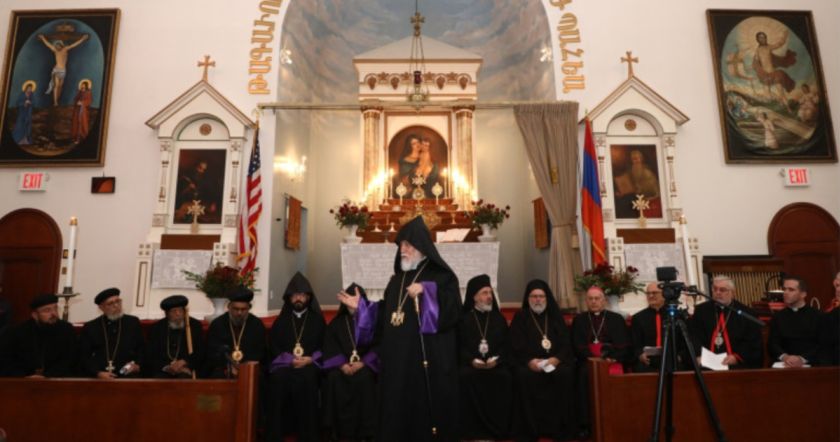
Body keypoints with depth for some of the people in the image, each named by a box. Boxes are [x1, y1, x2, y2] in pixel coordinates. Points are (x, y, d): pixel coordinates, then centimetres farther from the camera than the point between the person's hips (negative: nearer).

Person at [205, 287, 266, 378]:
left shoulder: (257, 325, 7)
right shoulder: (216, 324, 7)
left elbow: (260, 354, 4)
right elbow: (211, 353, 2)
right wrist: (229, 367, -15)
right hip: (222, 369, 0)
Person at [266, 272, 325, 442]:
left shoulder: (318, 319, 16)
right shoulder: (281, 320, 19)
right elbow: (273, 346, 9)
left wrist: (309, 359, -10)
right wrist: (290, 359, -8)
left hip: (310, 364, -1)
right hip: (284, 363, 1)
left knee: (305, 378, -34)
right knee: (278, 379, -32)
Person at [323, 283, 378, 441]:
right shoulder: (336, 323, 14)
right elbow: (331, 347, 5)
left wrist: (362, 363, -16)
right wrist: (342, 364, -13)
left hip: (365, 364, -2)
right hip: (342, 365, 2)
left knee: (364, 378, -33)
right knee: (334, 378, -29)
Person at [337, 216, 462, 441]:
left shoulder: (441, 276, -4)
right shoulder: (397, 279, 15)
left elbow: (452, 312, -17)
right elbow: (385, 314, 16)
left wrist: (426, 292, -25)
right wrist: (361, 305, 9)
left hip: (429, 360, -6)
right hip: (398, 359, 6)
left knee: (428, 410, -1)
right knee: (398, 408, 10)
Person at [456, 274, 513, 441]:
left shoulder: (499, 318, 16)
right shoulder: (464, 318, 9)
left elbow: (506, 345, 9)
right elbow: (459, 346, 2)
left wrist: (497, 360, -10)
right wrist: (472, 360, -15)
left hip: (495, 363, 2)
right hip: (470, 363, -1)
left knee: (505, 377, -29)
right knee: (466, 377, -33)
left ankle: (497, 427, -16)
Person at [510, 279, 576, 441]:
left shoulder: (556, 317, 14)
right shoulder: (520, 318, 9)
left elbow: (566, 344, 5)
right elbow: (516, 347, -1)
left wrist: (556, 359, -15)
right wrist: (530, 361, -20)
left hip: (555, 362, 2)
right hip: (528, 363, -1)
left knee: (565, 374, -29)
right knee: (525, 376, -33)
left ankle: (560, 426, -18)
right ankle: (529, 429, -22)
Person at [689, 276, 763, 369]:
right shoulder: (701, 310, 13)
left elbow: (753, 342, 3)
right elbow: (694, 337, 3)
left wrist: (737, 357, -12)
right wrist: (698, 356, -15)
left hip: (737, 365, 0)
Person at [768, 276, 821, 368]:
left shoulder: (817, 316, 8)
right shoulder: (778, 317, 13)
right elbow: (772, 344, 4)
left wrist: (802, 359, -18)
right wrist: (784, 357, -17)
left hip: (810, 365, 0)